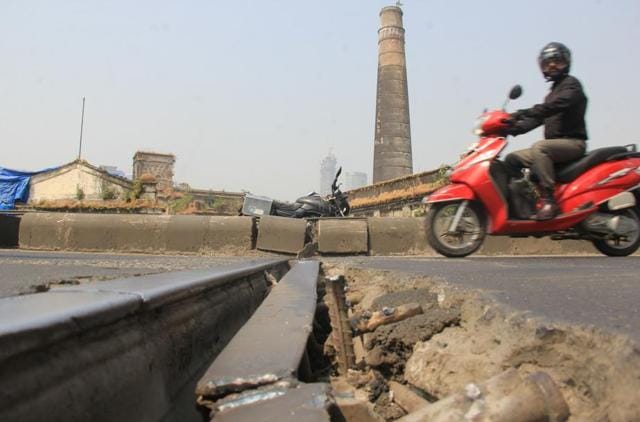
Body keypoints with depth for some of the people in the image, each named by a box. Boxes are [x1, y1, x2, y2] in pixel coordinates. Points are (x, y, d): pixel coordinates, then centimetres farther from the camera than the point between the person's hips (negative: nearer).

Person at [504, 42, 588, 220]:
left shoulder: (571, 84, -2)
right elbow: (538, 118, 15)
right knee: (512, 159, 0)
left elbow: (554, 106, -24)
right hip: (555, 144, 9)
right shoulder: (554, 90, 25)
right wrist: (513, 128, -2)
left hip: (572, 142, -9)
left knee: (539, 147, -36)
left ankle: (549, 200, -36)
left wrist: (522, 113, -34)